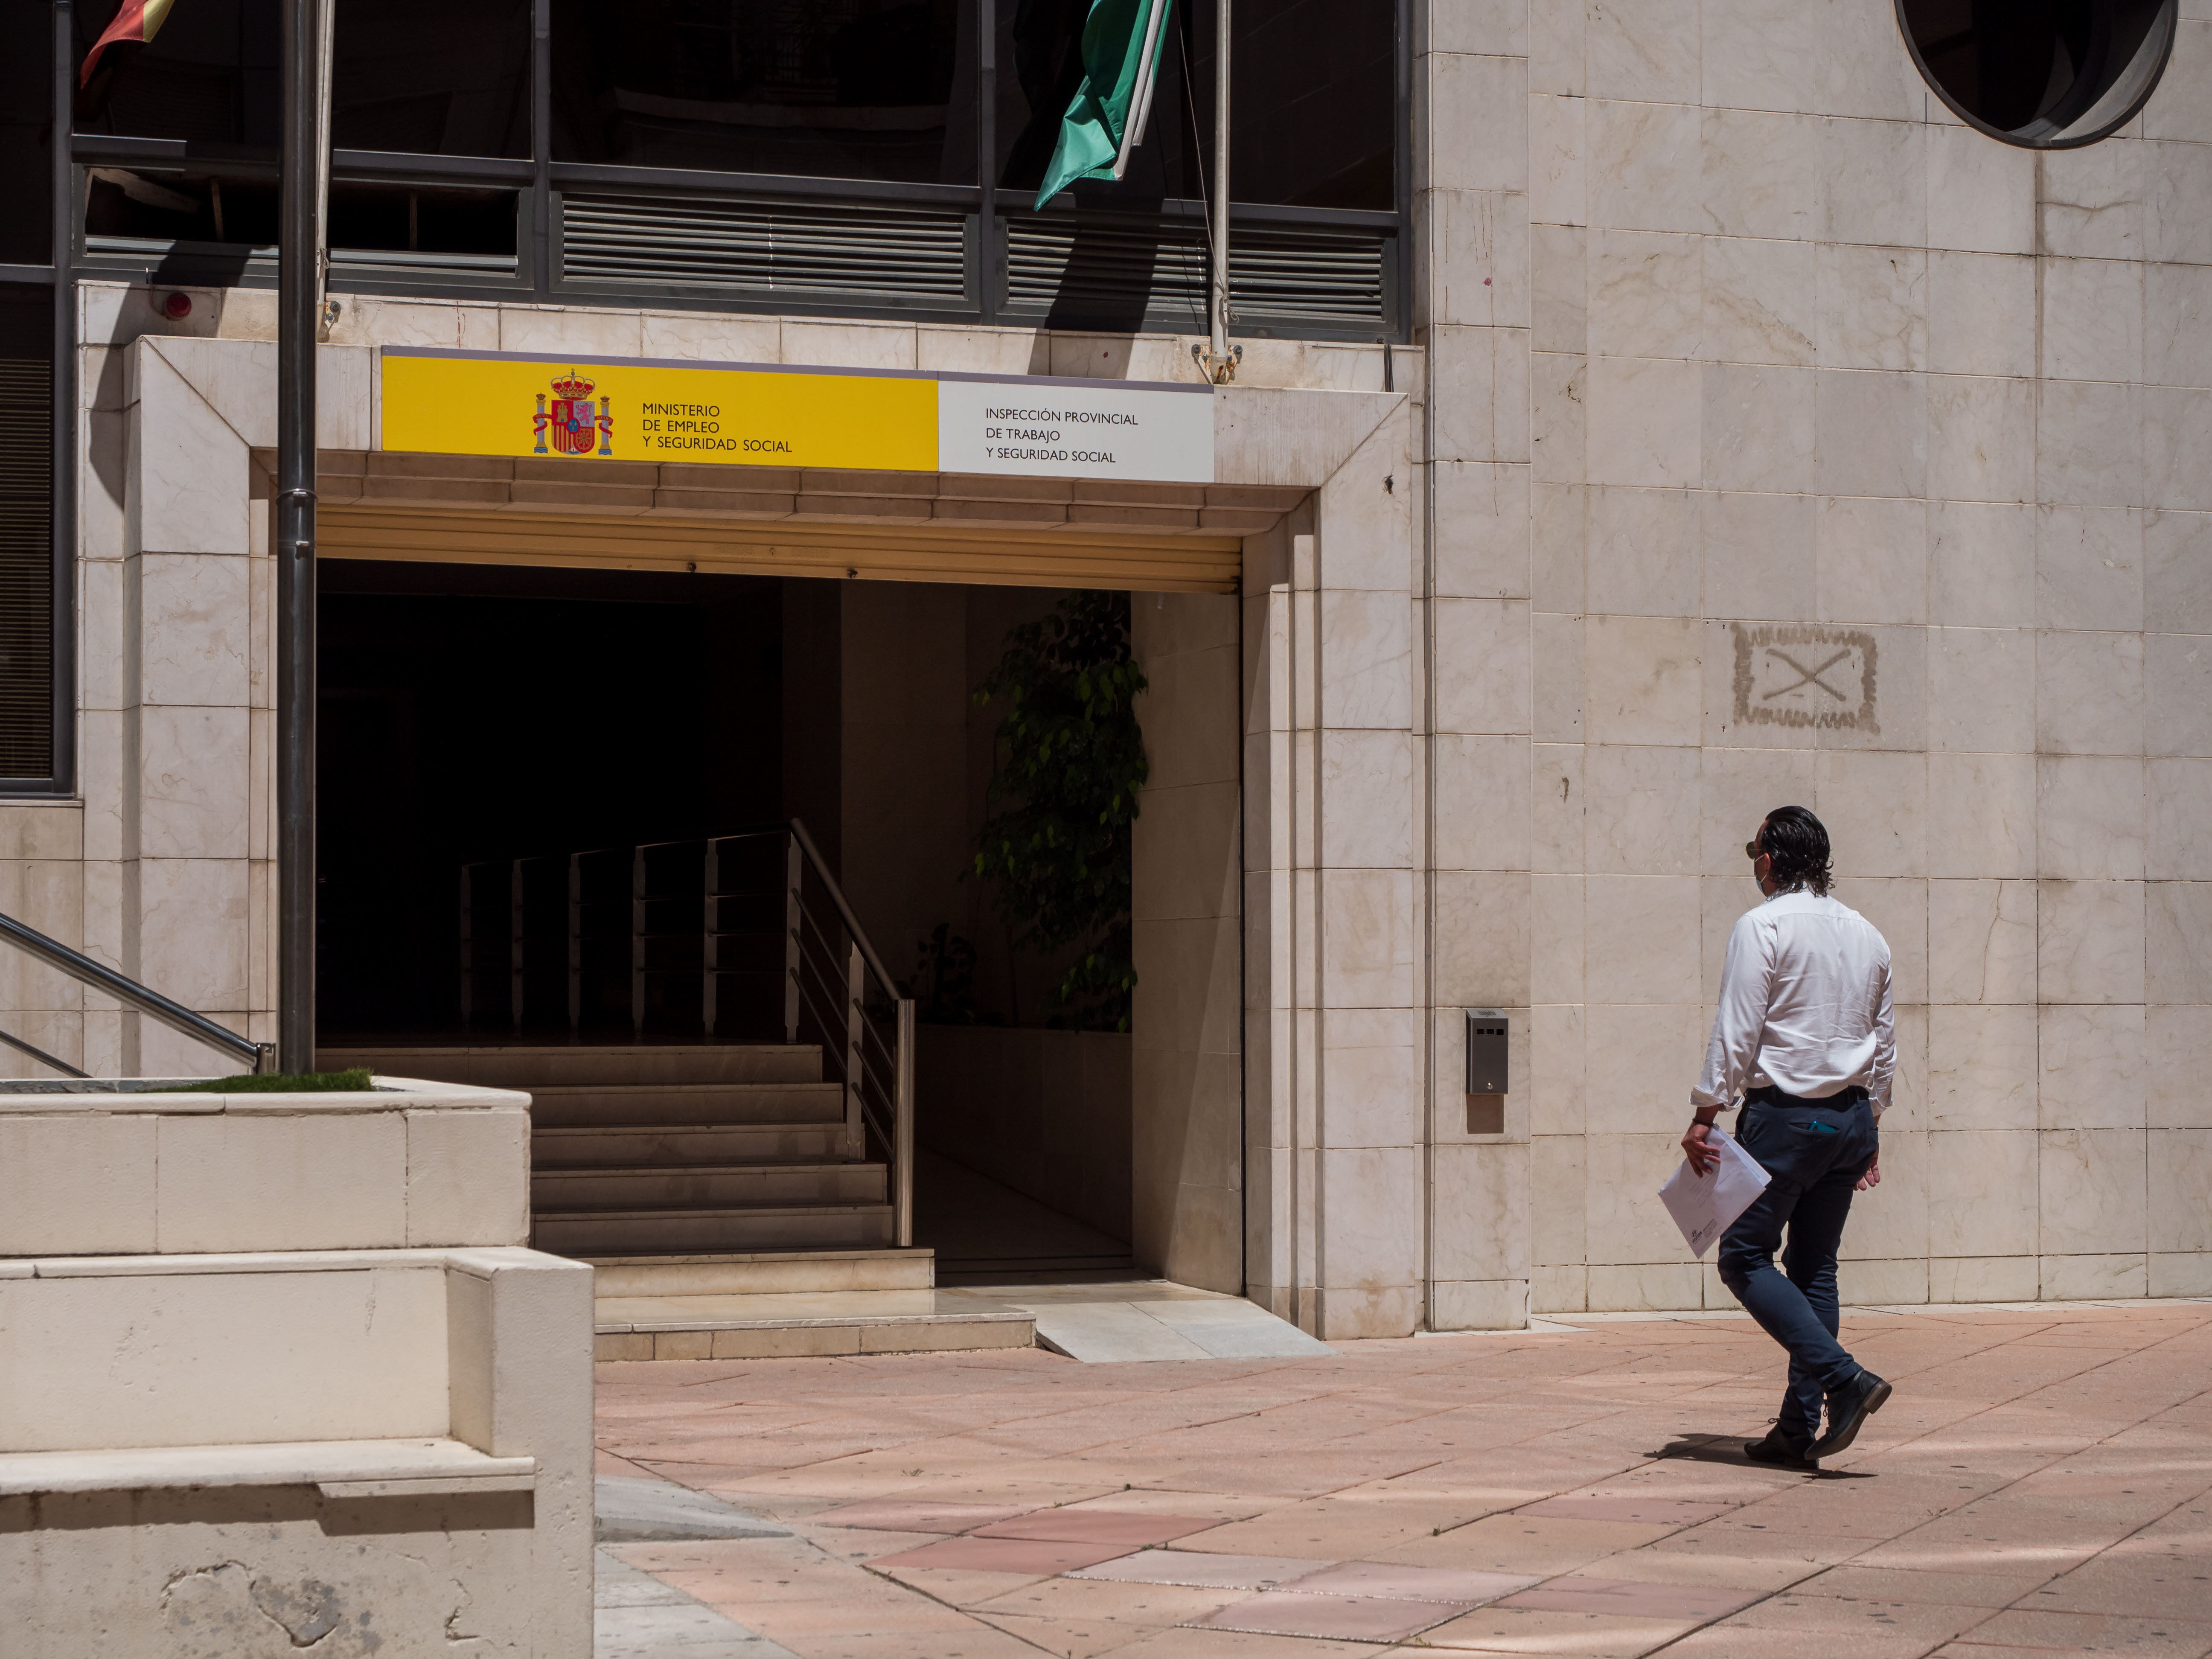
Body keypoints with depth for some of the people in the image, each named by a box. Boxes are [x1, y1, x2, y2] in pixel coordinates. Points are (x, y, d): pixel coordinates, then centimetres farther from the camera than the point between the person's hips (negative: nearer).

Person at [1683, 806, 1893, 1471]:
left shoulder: (1763, 927, -9)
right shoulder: (1866, 935, 12)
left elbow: (1736, 1030, -14)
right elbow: (1884, 1040, 17)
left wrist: (1704, 1115, -11)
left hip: (1784, 1112, -7)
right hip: (1850, 1117, 7)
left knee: (1745, 1257, -1)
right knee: (1814, 1269, 10)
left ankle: (1843, 1377, -16)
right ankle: (1799, 1429, 7)